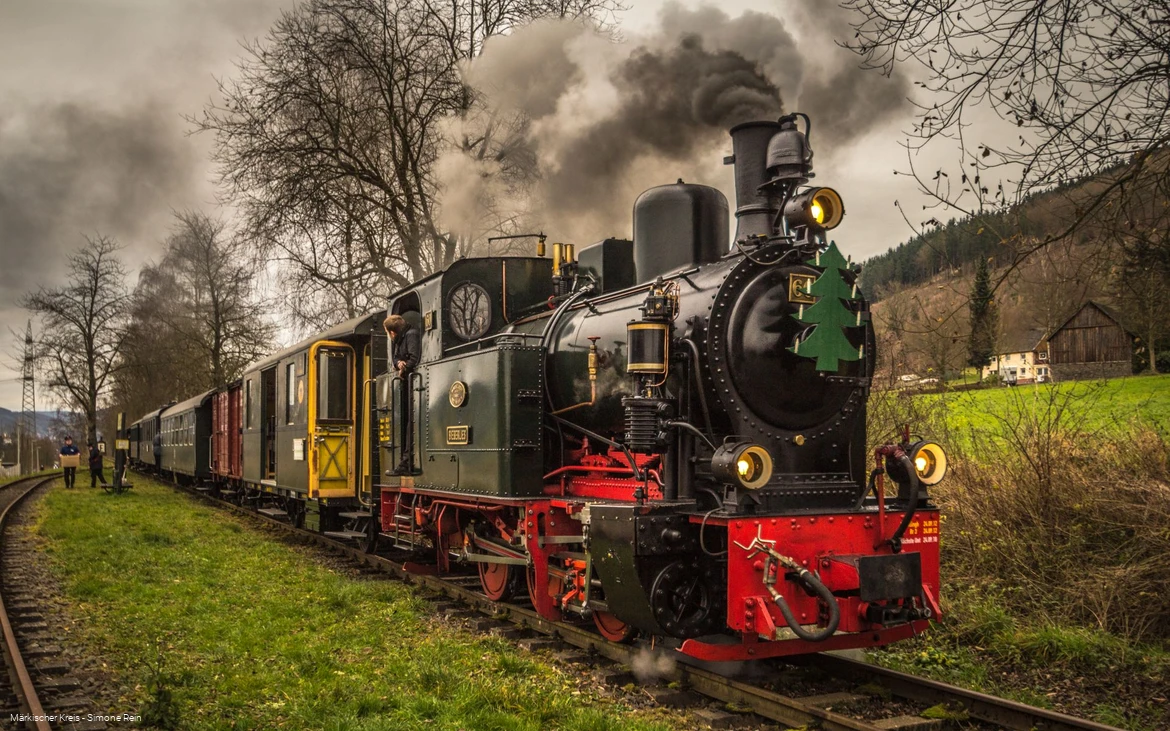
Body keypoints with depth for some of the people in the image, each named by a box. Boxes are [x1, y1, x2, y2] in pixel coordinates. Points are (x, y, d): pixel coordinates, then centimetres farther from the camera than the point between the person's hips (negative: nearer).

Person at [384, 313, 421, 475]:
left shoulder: (412, 335, -9)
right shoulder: (400, 339, 22)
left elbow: (415, 359, -19)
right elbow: (396, 359, 17)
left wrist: (404, 370, -5)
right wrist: (399, 363, -5)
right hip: (406, 385, 10)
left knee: (410, 422, -13)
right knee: (404, 422, 9)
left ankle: (408, 461, -14)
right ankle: (406, 460, 13)